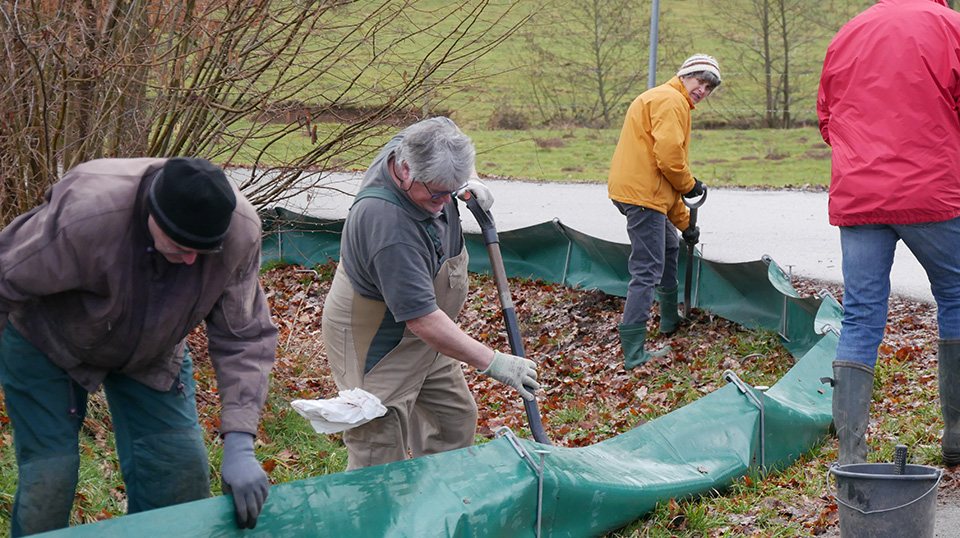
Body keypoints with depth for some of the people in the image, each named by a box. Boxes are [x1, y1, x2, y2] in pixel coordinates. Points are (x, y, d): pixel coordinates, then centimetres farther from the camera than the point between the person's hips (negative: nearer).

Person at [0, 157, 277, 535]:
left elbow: (244, 340, -22)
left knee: (182, 469, -4)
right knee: (47, 479, -7)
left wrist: (239, 445, -30)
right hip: (47, 344, -3)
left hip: (152, 349, 4)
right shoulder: (86, 214, -41)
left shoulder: (240, 232, -29)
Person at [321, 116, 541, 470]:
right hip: (376, 345, -10)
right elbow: (422, 319, -36)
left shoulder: (417, 146, -13)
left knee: (457, 420, 17)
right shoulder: (389, 227, -39)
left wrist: (471, 183, -4)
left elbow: (446, 124, 14)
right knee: (380, 452, -7)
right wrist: (492, 363, -30)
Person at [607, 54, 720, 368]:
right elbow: (668, 154, -22)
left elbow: (664, 166, 27)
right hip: (642, 192, -11)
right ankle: (633, 353, -15)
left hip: (635, 187, 11)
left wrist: (684, 223, 26)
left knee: (669, 247, 30)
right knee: (647, 270, -12)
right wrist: (689, 184, -3)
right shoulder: (671, 100, -8)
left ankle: (670, 320, 46)